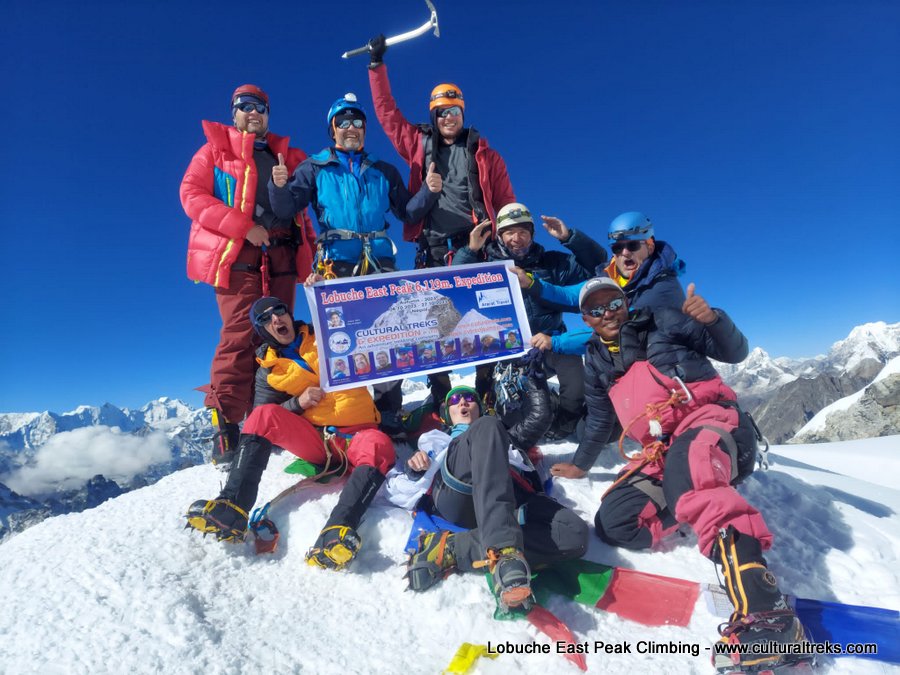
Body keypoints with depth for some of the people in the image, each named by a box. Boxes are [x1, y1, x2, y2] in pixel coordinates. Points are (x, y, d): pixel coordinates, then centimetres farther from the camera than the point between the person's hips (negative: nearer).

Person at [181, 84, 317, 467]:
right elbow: (191, 194, 0)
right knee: (240, 337, -14)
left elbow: (300, 206, 24)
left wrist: (310, 245, 6)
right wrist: (244, 227, -12)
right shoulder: (215, 150, 13)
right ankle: (225, 428, -9)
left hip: (281, 258, 4)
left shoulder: (287, 157, 25)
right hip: (238, 256, -4)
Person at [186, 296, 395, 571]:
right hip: (314, 440, 2)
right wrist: (298, 403, -11)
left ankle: (338, 530, -53)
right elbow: (262, 420, 9)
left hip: (357, 433, -2)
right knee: (264, 415, -21)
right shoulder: (268, 371, 12)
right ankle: (232, 510, -30)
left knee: (379, 446, -35)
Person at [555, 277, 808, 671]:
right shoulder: (597, 361, 17)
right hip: (662, 452, 5)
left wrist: (712, 319, -17)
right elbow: (599, 419, 28)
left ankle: (764, 613, -48)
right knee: (612, 522, -16)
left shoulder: (661, 322, 5)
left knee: (685, 465, -41)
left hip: (710, 420, -5)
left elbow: (735, 353, 4)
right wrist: (580, 464, 34)